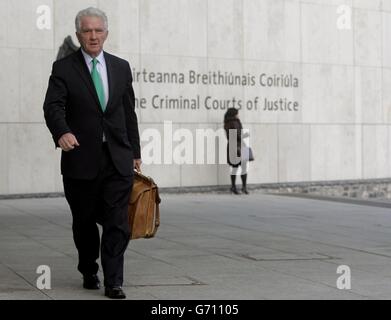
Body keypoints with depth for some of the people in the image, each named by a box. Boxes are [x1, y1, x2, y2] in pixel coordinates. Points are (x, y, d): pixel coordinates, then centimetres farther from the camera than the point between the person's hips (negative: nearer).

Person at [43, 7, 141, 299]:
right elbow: (53, 106, -12)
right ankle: (89, 272, 31)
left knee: (117, 223, -5)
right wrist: (61, 132, -33)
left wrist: (135, 152, 12)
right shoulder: (63, 68, 0)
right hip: (81, 158, -1)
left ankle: (113, 282, 0)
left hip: (118, 158, 2)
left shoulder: (121, 67, 10)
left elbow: (129, 112, 13)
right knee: (84, 221, 12)